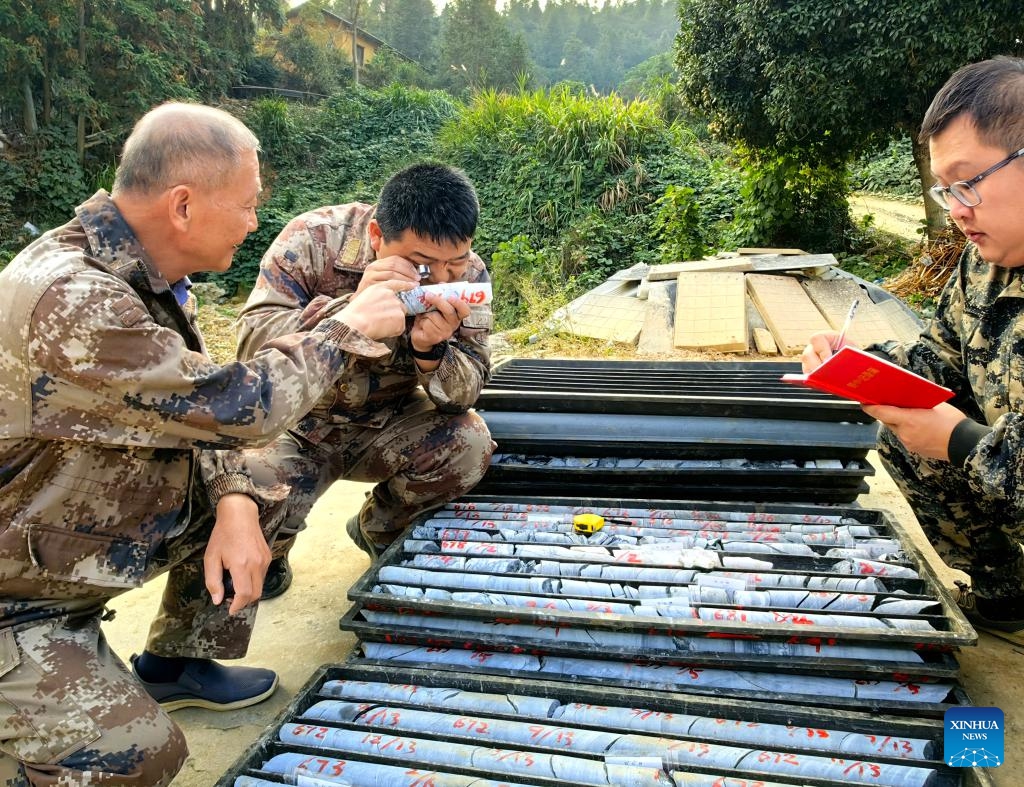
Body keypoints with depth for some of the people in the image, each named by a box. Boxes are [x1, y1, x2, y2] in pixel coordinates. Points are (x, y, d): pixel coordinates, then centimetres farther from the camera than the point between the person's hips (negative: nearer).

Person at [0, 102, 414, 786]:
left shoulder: (141, 270, -4)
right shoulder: (70, 302, -34)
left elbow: (198, 406, 3)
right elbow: (238, 407, -30)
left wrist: (234, 504, -14)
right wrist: (349, 326, -17)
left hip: (88, 521, 9)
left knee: (252, 497, 7)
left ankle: (177, 662, 24)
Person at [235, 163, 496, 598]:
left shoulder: (467, 274, -13)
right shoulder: (314, 238, -21)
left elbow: (463, 396, -14)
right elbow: (252, 342, -28)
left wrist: (431, 349, -38)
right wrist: (352, 307, -43)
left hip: (385, 428, 3)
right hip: (299, 426, -2)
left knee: (469, 441, -24)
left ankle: (379, 529, 8)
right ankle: (266, 554, 13)